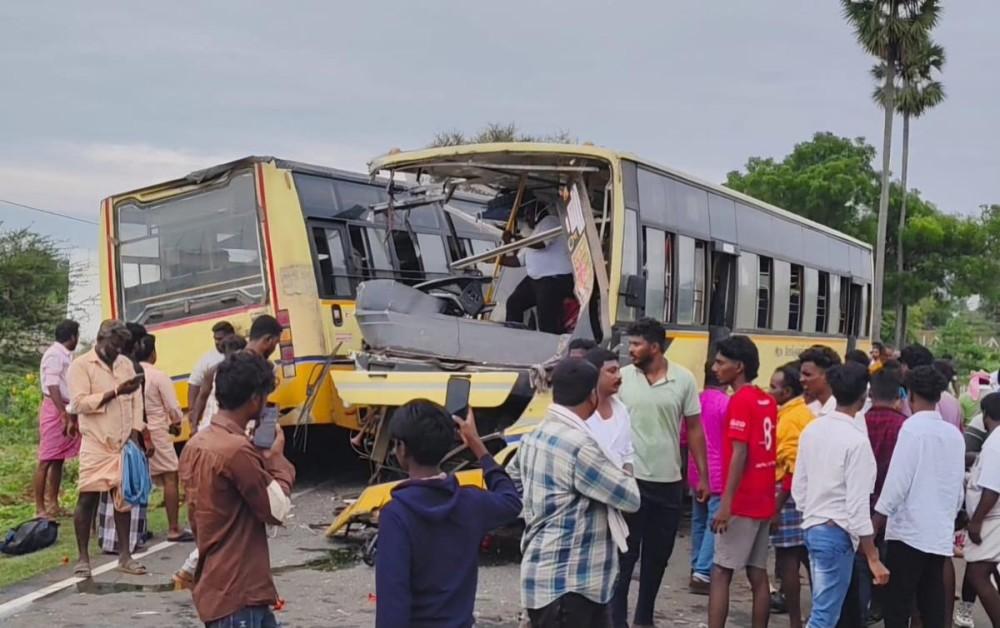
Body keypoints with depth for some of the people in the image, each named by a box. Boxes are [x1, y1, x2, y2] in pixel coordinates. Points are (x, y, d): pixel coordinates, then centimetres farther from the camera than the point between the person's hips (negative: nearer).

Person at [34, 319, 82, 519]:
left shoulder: (66, 355, 15)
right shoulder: (54, 354, -12)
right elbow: (52, 387, -19)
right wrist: (64, 416, -24)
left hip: (67, 410, 9)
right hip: (55, 410, -9)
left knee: (59, 460, 10)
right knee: (46, 460, -7)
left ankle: (53, 505, 16)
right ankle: (40, 509, -6)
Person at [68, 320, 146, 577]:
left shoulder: (126, 364, 12)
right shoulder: (80, 366, -5)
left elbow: (136, 400, 10)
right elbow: (78, 403, -15)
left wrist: (135, 432, -1)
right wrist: (115, 392, -20)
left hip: (124, 443, 5)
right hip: (96, 444, -5)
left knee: (124, 497, 8)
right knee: (87, 499, 0)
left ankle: (125, 555, 16)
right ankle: (83, 558, 9)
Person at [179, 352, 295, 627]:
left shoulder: (196, 445, 7)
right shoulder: (237, 450, -21)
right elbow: (277, 510, -13)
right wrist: (276, 459, 1)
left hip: (219, 587, 10)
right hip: (235, 594, -10)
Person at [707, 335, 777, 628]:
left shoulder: (740, 401, -14)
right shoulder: (767, 401, 11)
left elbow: (739, 455, -19)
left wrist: (726, 503, -20)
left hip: (742, 503, -8)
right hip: (763, 501, 8)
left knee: (720, 572, -5)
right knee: (758, 574, 10)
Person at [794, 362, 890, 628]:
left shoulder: (811, 430, 4)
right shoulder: (856, 440, -17)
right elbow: (857, 505, -18)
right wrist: (873, 558, -13)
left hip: (811, 527, 8)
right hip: (837, 533, -8)